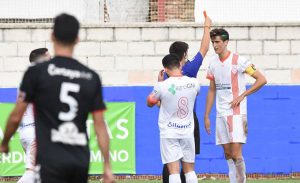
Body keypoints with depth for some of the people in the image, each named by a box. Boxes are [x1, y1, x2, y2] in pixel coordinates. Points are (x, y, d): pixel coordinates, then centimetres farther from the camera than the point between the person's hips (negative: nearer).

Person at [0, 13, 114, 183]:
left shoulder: (36, 72, -3)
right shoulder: (91, 77, 7)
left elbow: (16, 117, 2)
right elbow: (100, 125, 7)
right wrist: (107, 166, 10)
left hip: (51, 161, -4)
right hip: (81, 162, 4)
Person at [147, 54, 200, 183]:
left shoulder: (162, 86, -15)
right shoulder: (193, 83, -5)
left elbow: (150, 103, 3)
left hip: (169, 133, -3)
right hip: (188, 132, 3)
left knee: (174, 171, -6)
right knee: (189, 170, 13)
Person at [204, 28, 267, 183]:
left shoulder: (238, 61, -9)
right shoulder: (213, 63, 10)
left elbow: (261, 79, -9)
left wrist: (242, 96, -12)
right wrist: (206, 116, 14)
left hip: (237, 113, -6)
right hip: (221, 114, 6)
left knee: (236, 153, -13)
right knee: (227, 153, 7)